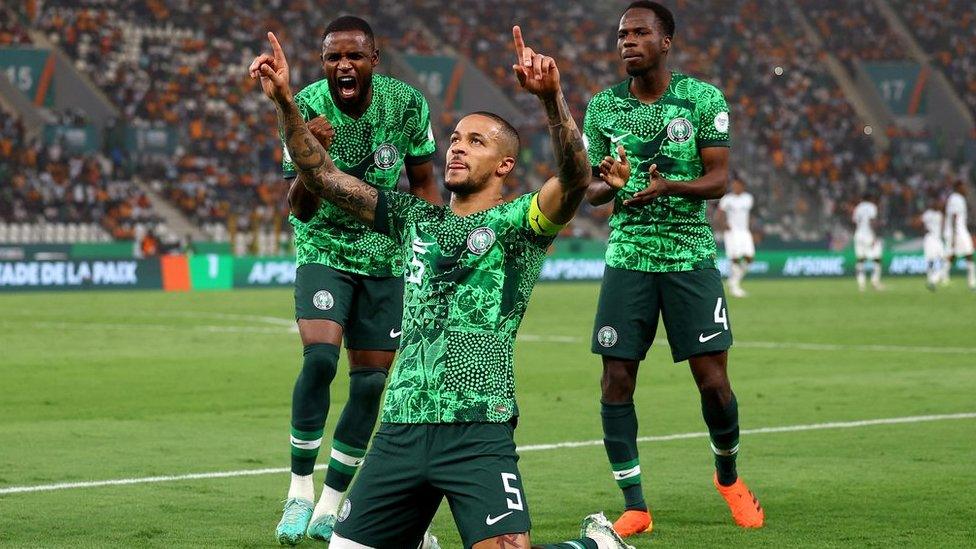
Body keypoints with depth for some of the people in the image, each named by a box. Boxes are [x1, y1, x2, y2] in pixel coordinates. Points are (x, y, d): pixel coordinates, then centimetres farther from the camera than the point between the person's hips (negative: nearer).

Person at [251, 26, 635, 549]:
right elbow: (323, 176, 15)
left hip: (478, 432, -5)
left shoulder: (517, 223, 2)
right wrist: (284, 100, 2)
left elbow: (574, 177, -18)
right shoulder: (415, 219, 17)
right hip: (401, 429, 5)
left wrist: (552, 97, -34)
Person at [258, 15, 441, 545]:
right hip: (324, 249, -3)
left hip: (386, 257, 3)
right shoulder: (307, 108, -18)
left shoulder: (407, 103, -12)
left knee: (370, 381, 3)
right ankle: (299, 491, -8)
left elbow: (422, 182, 5)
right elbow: (300, 208, -22)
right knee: (319, 357, -23)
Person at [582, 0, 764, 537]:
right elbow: (590, 190, 10)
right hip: (627, 257, 2)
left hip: (690, 256, -2)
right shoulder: (602, 106, 6)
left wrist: (668, 186, -22)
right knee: (616, 379, -5)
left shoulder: (703, 98, -1)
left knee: (713, 380, -4)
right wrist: (610, 183, -14)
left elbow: (719, 179, -4)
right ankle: (634, 507, 6)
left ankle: (728, 475, 25)